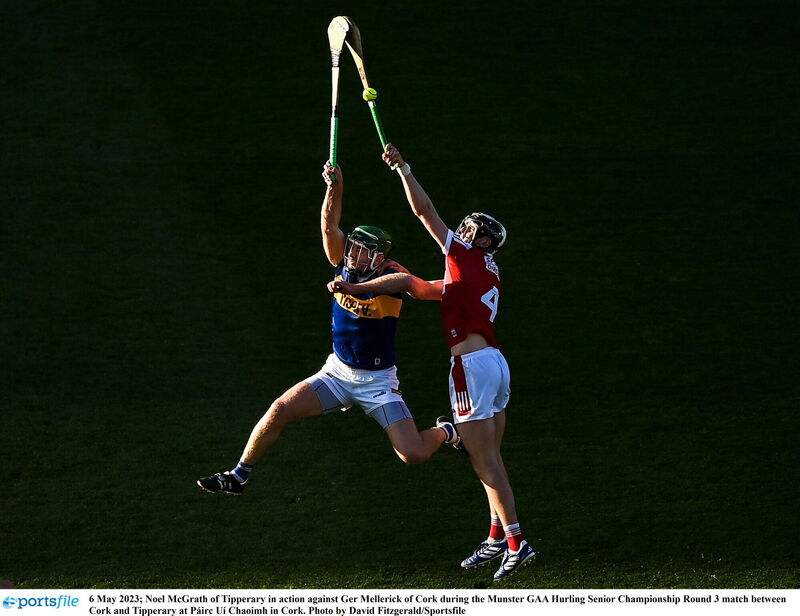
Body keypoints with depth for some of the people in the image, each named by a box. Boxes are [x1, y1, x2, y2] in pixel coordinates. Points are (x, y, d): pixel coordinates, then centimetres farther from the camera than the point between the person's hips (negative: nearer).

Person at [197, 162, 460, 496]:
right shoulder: (344, 267, -5)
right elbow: (329, 225, -14)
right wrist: (336, 187, -30)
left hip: (378, 381, -4)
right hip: (337, 371, 4)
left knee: (414, 454, -12)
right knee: (280, 410, -12)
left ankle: (447, 432, 23)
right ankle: (238, 476, 3)